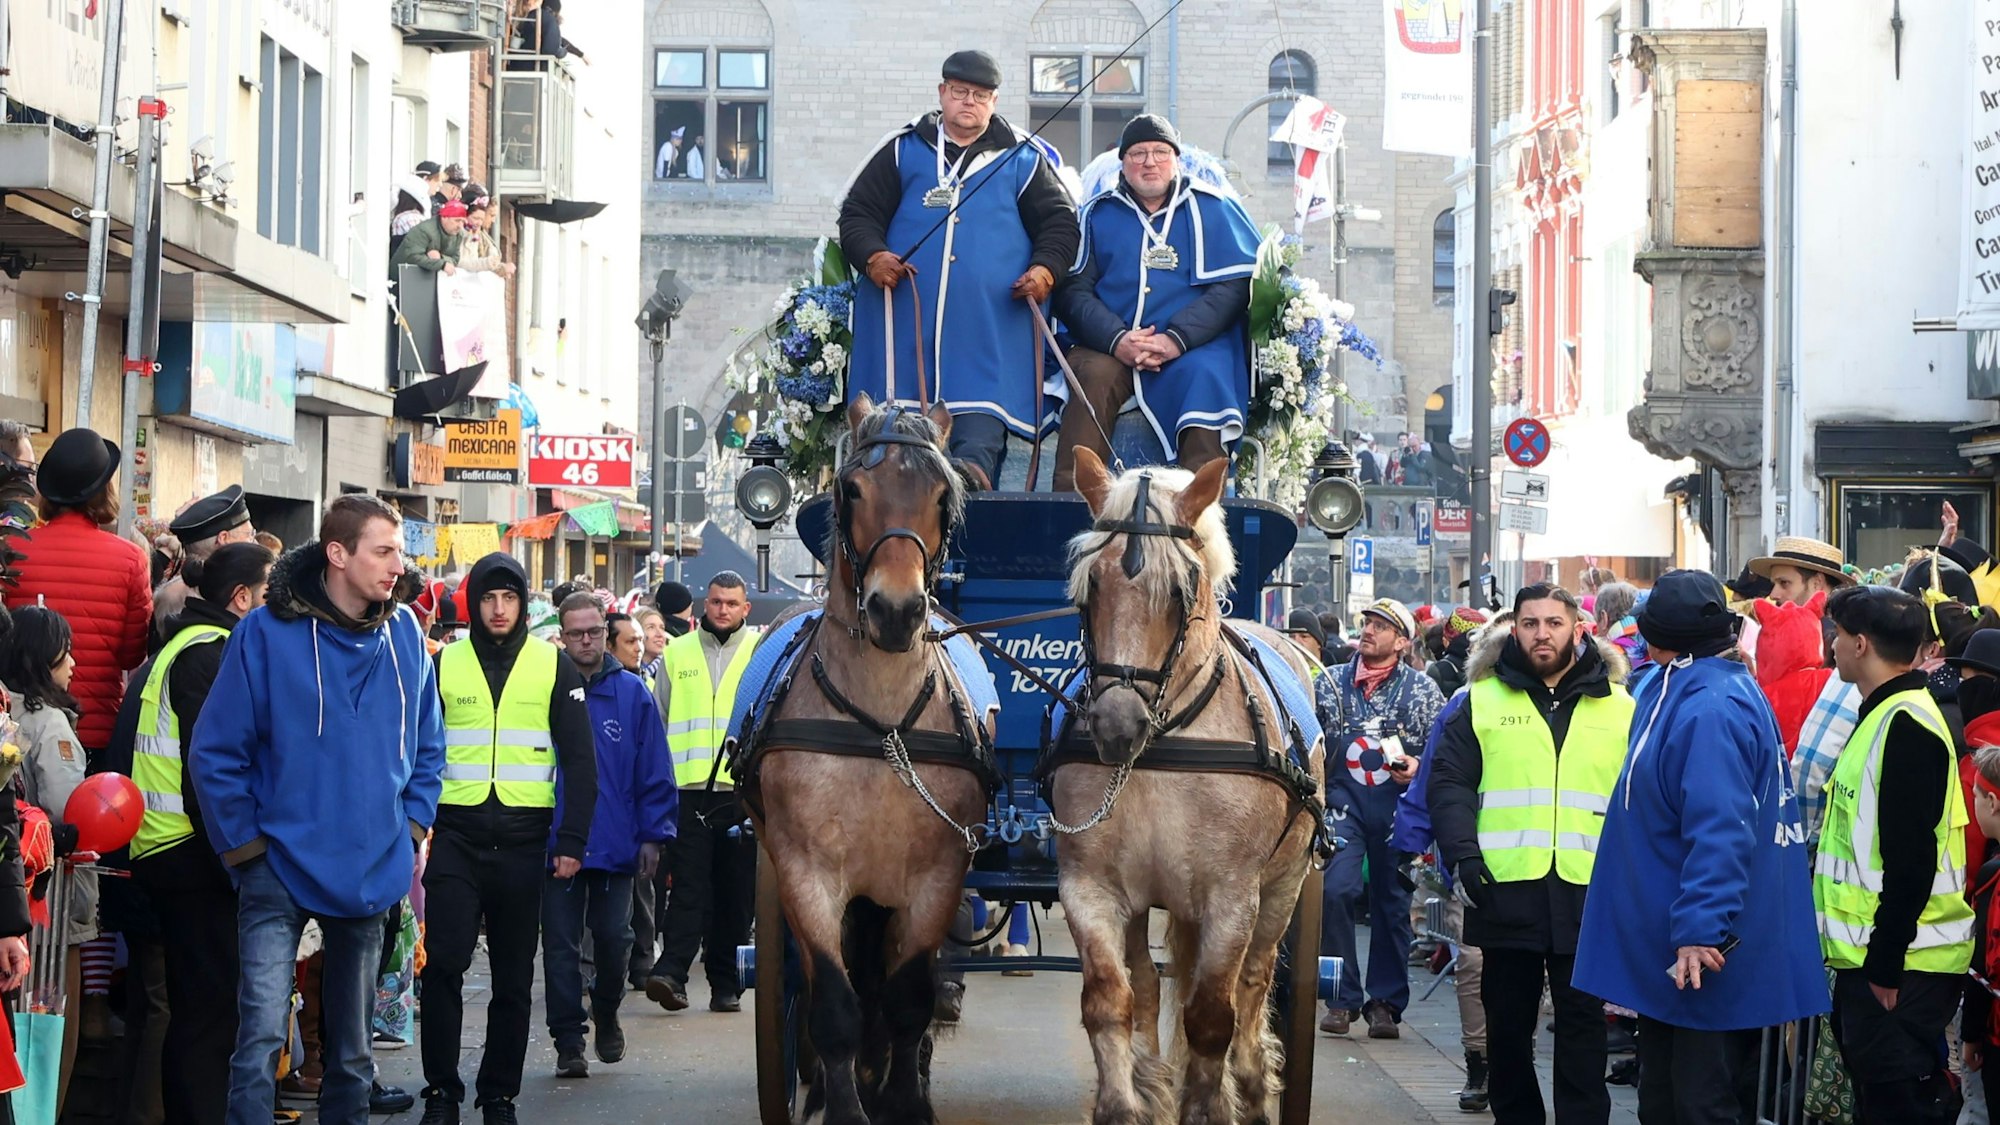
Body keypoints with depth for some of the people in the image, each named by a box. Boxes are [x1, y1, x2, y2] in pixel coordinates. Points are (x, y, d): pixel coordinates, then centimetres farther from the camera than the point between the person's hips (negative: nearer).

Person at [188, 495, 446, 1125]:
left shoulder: (404, 634, 2)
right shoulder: (268, 632, -13)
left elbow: (429, 745, 14)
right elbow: (217, 752, -10)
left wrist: (412, 822, 4)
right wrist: (245, 844, -10)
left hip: (371, 876, 5)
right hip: (281, 867, -5)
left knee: (351, 1047, 15)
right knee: (262, 1034, -15)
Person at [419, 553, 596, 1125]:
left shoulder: (553, 666, 5)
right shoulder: (444, 664, 6)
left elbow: (579, 760, 5)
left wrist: (571, 841, -2)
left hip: (523, 840, 0)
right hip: (456, 836, 0)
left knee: (514, 978, 6)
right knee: (442, 966, -8)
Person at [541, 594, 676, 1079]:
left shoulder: (632, 693, 2)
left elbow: (654, 770, 3)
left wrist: (653, 835, -2)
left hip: (616, 844, 0)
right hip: (556, 842, 0)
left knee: (613, 939, 6)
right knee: (561, 946, 2)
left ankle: (606, 1014, 32)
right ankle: (568, 1043, 8)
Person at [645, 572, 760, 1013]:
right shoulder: (678, 653, 12)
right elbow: (656, 722, 15)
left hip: (744, 790, 0)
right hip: (688, 788, 0)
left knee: (736, 892, 4)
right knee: (688, 884, -9)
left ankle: (725, 984, 10)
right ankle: (671, 970, -17)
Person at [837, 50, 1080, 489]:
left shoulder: (1022, 160, 15)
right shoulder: (903, 151, 16)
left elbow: (1060, 222, 16)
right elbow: (857, 213, 15)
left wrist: (1046, 269, -4)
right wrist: (872, 257, -6)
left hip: (990, 331, -1)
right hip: (906, 327, 1)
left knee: (980, 432, -17)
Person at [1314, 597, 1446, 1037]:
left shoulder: (1421, 689, 6)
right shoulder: (1332, 682, 11)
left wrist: (1417, 767, -13)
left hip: (1397, 805, 0)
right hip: (1344, 802, 0)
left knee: (1392, 902, 4)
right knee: (1336, 890, -14)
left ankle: (1387, 1002, 13)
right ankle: (1344, 997, -4)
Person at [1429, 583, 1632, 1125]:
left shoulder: (1619, 706, 9)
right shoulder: (1482, 700, 7)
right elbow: (1449, 783, 3)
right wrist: (1462, 855, -10)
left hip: (1589, 892, 0)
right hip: (1506, 890, 0)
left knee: (1582, 1020, 3)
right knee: (1509, 1020, 9)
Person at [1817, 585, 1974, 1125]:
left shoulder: (1906, 725, -16)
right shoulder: (1882, 715, 16)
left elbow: (1911, 861, -22)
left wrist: (1885, 965, -21)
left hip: (1899, 968, -10)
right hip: (1870, 961, 10)